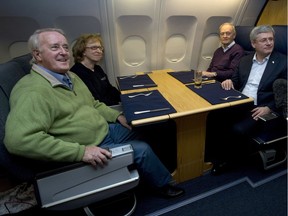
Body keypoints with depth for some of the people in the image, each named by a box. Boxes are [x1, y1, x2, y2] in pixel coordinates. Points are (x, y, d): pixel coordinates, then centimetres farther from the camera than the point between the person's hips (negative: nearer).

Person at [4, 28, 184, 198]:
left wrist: (117, 116, 4)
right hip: (92, 149, -8)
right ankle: (164, 184, 22)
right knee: (142, 150, -11)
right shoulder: (33, 91, -22)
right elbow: (18, 139, -32)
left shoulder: (71, 77, 7)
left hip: (107, 129, 9)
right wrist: (81, 151, -33)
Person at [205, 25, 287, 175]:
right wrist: (229, 81, -5)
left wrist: (269, 108, -17)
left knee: (238, 130, -31)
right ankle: (214, 153, -5)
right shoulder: (244, 60, 15)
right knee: (211, 115, -22)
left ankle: (227, 159, 0)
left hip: (260, 110, -4)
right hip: (240, 104, 4)